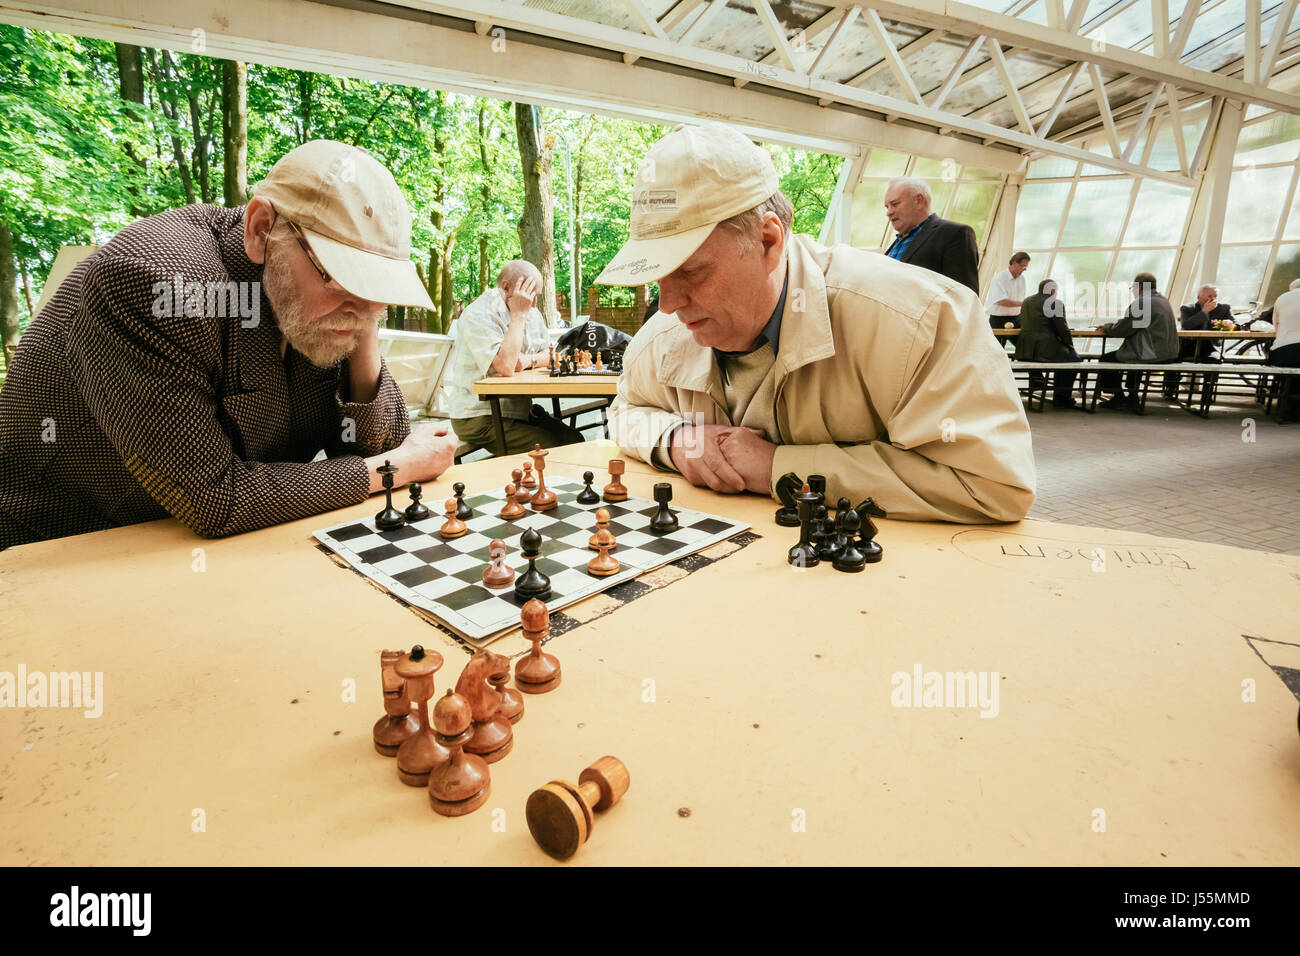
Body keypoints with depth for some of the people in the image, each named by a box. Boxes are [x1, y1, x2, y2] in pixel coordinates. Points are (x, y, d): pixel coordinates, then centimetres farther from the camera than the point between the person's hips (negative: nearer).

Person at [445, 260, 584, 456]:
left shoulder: (532, 312, 11)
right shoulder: (478, 315, -16)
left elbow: (549, 355, 15)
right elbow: (506, 366, -29)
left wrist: (528, 360, -9)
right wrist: (518, 315, -21)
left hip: (520, 409, 8)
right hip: (479, 418, -8)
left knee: (574, 440, -9)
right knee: (551, 448, -23)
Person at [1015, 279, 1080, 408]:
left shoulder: (1026, 302, 16)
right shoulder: (1055, 303, -6)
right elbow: (1062, 329, -7)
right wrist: (1071, 346, 6)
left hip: (1024, 350, 8)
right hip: (1044, 350, -8)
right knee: (1073, 358, 11)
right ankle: (1061, 398, 10)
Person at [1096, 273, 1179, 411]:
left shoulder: (1140, 303, -15)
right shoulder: (1164, 301, 16)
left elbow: (1121, 329, -12)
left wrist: (1107, 326, 7)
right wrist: (1111, 326, 21)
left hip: (1152, 355, -10)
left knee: (1106, 359, 3)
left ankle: (1119, 398, 12)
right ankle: (1132, 398, 31)